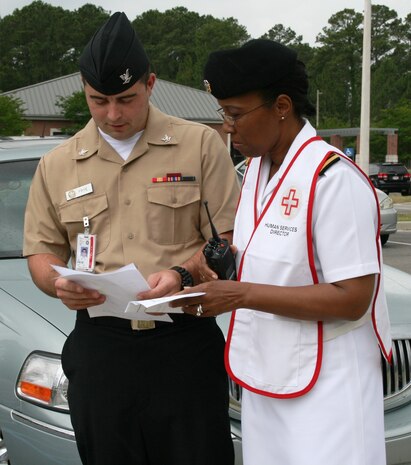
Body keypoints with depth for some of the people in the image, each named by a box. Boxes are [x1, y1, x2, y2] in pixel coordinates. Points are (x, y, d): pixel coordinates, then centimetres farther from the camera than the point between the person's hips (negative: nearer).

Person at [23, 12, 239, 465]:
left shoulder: (200, 145, 2)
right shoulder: (56, 165, 10)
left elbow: (229, 236, 0)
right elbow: (40, 251, 13)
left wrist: (182, 273, -18)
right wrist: (59, 283, -9)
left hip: (186, 343, -2)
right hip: (98, 346, 3)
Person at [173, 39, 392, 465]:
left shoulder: (333, 178, -19)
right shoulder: (256, 170, 7)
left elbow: (351, 299, -22)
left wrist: (241, 295, -22)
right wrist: (218, 283, -1)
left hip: (325, 386, -8)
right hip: (264, 379, 8)